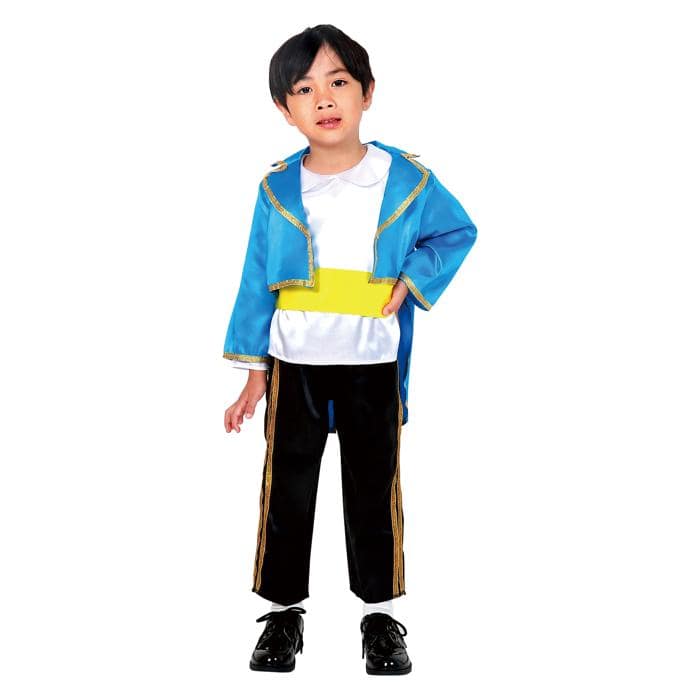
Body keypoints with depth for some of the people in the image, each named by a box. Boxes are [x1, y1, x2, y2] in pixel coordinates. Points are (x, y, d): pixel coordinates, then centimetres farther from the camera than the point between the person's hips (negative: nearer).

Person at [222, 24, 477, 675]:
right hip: (294, 367, 1)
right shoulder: (277, 190, -4)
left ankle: (380, 612, 24)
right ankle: (283, 609, 24)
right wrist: (253, 372, 1)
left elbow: (457, 232, 9)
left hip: (374, 367, 0)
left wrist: (412, 278, -9)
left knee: (374, 491, 9)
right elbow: (256, 283, 1)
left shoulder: (407, 179, -6)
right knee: (286, 491, 8)